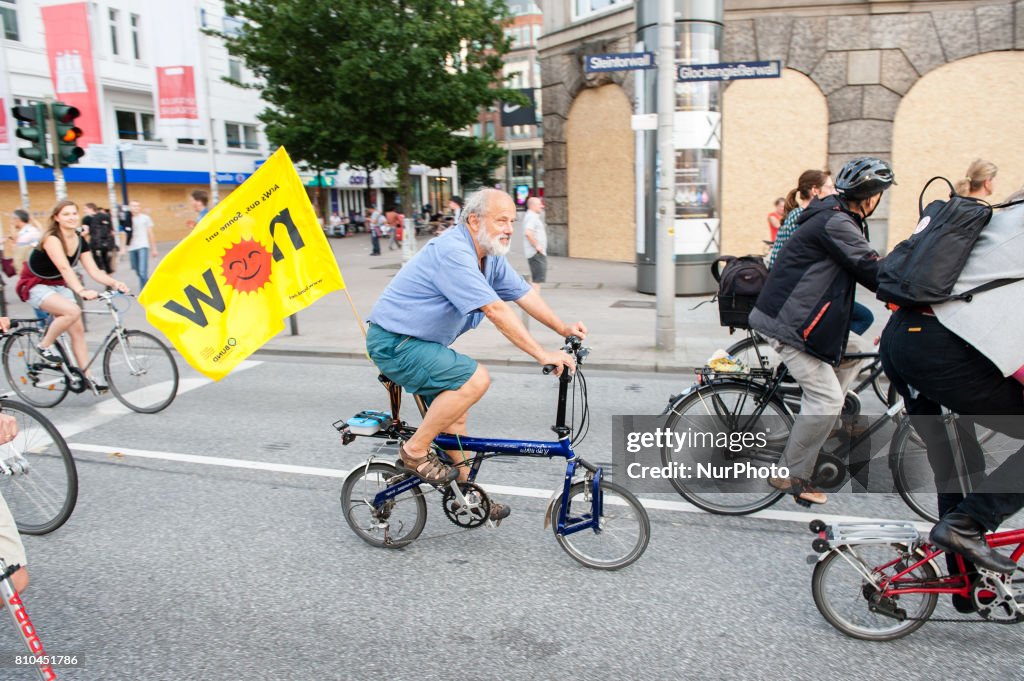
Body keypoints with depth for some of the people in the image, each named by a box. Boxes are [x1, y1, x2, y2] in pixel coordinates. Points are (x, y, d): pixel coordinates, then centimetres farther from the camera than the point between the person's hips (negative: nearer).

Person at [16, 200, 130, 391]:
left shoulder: (80, 241, -2)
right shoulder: (52, 238, -23)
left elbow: (94, 271, -10)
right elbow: (65, 268, -37)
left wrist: (114, 283, -28)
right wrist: (81, 291, -51)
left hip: (58, 286, 7)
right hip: (35, 286, -7)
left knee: (77, 330, -4)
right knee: (73, 311, -31)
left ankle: (87, 376, 1)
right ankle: (44, 346, -9)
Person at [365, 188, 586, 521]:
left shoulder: (490, 255, 4)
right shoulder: (453, 252, -26)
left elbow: (523, 293, 8)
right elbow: (496, 311, -30)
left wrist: (563, 329, 1)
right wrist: (542, 354, -29)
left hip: (419, 342, 10)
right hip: (394, 343, -10)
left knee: (455, 412, 15)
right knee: (475, 379, -22)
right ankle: (415, 451, -8)